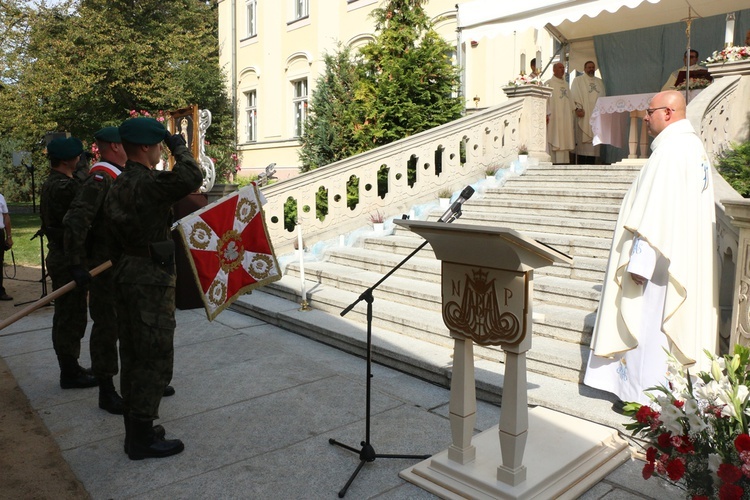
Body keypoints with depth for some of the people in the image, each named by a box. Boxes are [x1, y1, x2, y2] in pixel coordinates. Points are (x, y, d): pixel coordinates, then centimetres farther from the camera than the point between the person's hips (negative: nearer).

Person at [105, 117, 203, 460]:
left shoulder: (119, 185, 12)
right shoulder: (148, 184, -18)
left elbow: (115, 238, 17)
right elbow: (191, 178, -32)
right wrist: (180, 148, -13)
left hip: (127, 276, 10)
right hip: (151, 280, -10)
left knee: (133, 357, 16)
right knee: (155, 359, 0)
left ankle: (136, 430, 29)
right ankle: (143, 439, 9)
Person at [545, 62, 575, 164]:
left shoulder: (566, 84, 20)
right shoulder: (549, 83, -1)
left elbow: (569, 100, 22)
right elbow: (545, 99, -10)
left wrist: (572, 110, 12)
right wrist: (546, 114, -20)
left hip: (566, 118, 7)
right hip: (554, 117, -7)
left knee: (565, 140, 4)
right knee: (555, 141, -8)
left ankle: (564, 161, 6)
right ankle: (554, 161, -7)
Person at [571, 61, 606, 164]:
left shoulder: (600, 82, 22)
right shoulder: (578, 80, 8)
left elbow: (604, 97, 19)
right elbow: (574, 95, -3)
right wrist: (577, 108, -18)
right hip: (583, 115, -4)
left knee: (594, 138, 0)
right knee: (582, 138, -8)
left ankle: (591, 163, 1)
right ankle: (581, 164, -8)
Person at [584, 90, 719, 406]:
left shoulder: (670, 150, -18)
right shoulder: (693, 146, 14)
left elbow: (657, 212, -24)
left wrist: (639, 262, -23)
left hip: (663, 260, -10)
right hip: (688, 262, 11)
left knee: (650, 327, -1)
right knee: (680, 324, 16)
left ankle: (649, 395, 9)